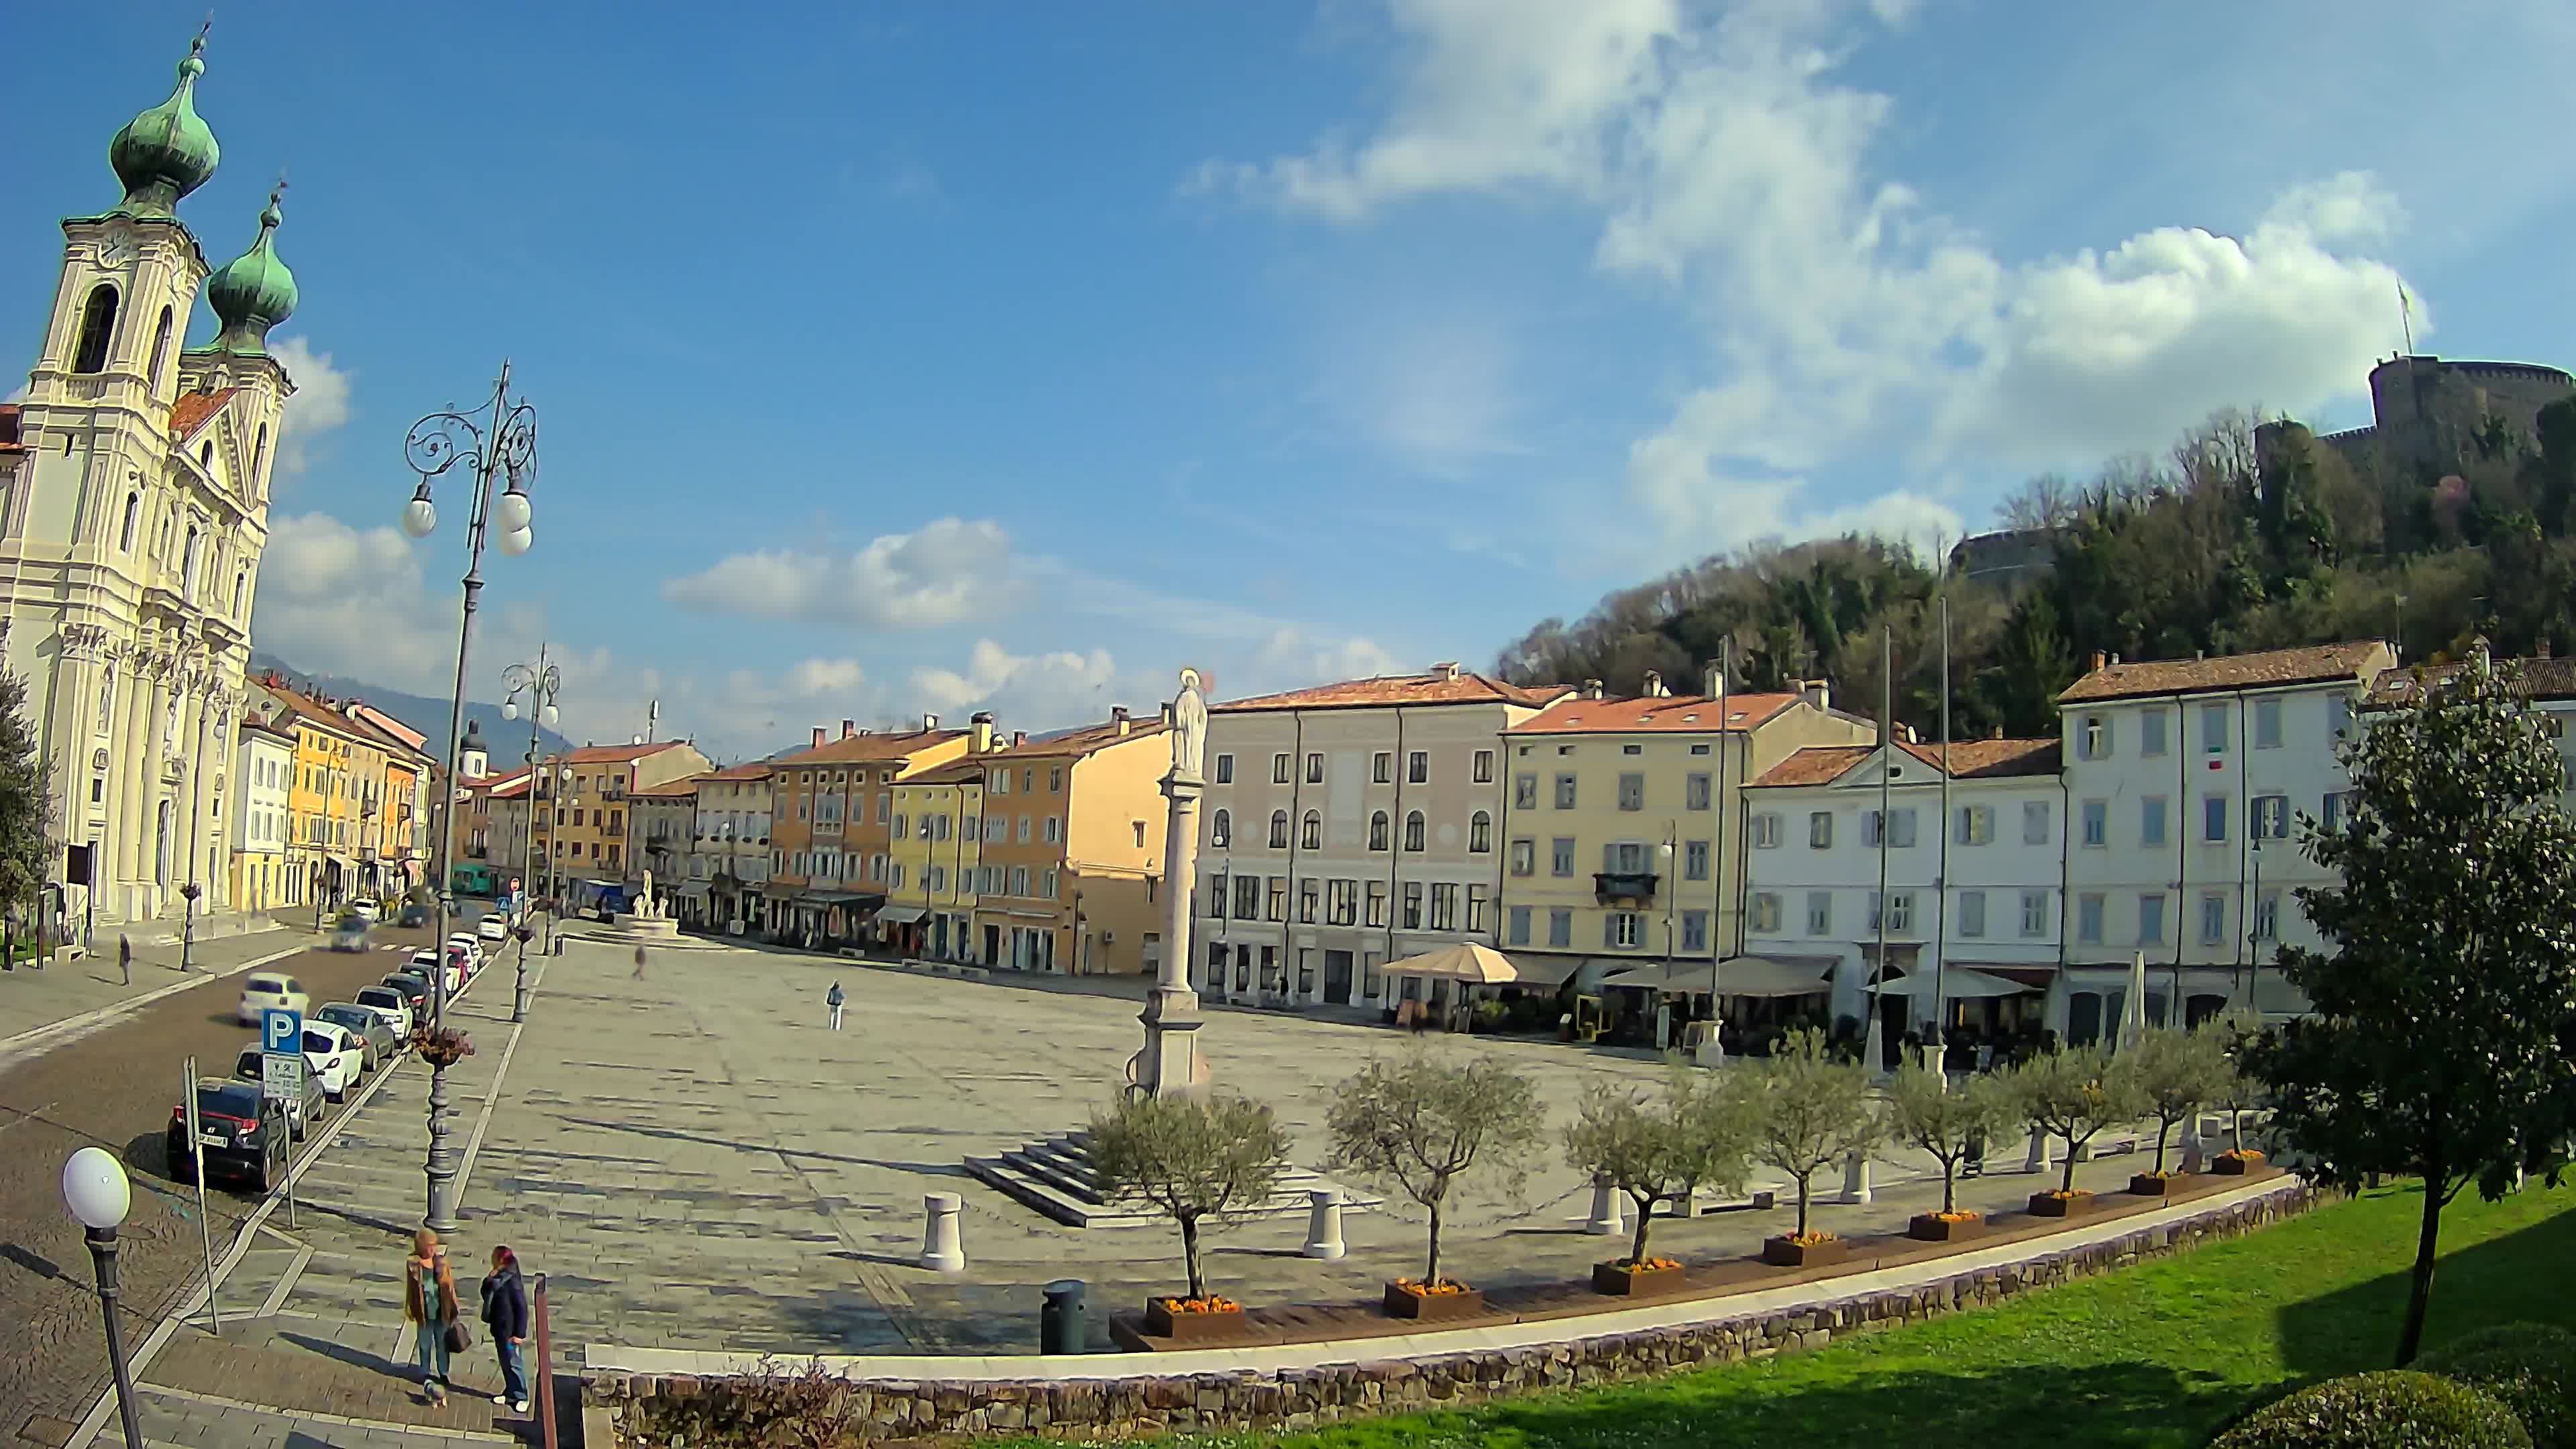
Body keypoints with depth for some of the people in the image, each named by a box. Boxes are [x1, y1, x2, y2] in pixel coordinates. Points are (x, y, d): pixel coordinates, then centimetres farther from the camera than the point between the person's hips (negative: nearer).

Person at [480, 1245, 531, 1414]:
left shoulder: (512, 1281, -24)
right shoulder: (497, 1278, 1)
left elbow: (522, 1308, -21)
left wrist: (520, 1333, -20)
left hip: (510, 1331, -8)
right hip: (499, 1328, 8)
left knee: (514, 1364, 3)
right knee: (505, 1363, 19)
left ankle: (521, 1397, 14)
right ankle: (510, 1392, 33)